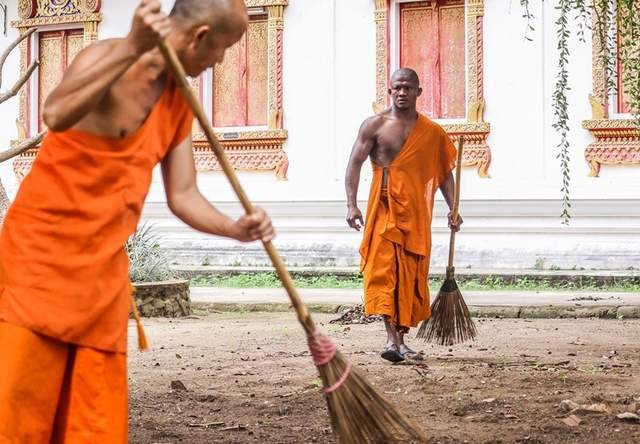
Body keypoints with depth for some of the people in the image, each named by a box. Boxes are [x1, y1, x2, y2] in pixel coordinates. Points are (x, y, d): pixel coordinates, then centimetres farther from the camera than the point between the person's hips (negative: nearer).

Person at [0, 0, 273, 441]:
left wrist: (234, 229, -8)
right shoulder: (106, 58, -12)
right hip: (42, 244, -7)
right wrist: (132, 48, -39)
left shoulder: (179, 101, 10)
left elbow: (182, 195, 11)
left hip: (105, 263, 7)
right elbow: (56, 115, -34)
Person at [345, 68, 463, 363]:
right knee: (384, 269, -16)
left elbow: (444, 173, 17)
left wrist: (452, 209, 8)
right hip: (384, 207, -3)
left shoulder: (432, 133, 10)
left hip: (416, 211, 3)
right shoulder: (375, 125, 2)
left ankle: (401, 340, 20)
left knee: (411, 275, 7)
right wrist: (351, 204, -11)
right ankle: (392, 339, -22)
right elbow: (355, 164, 0)